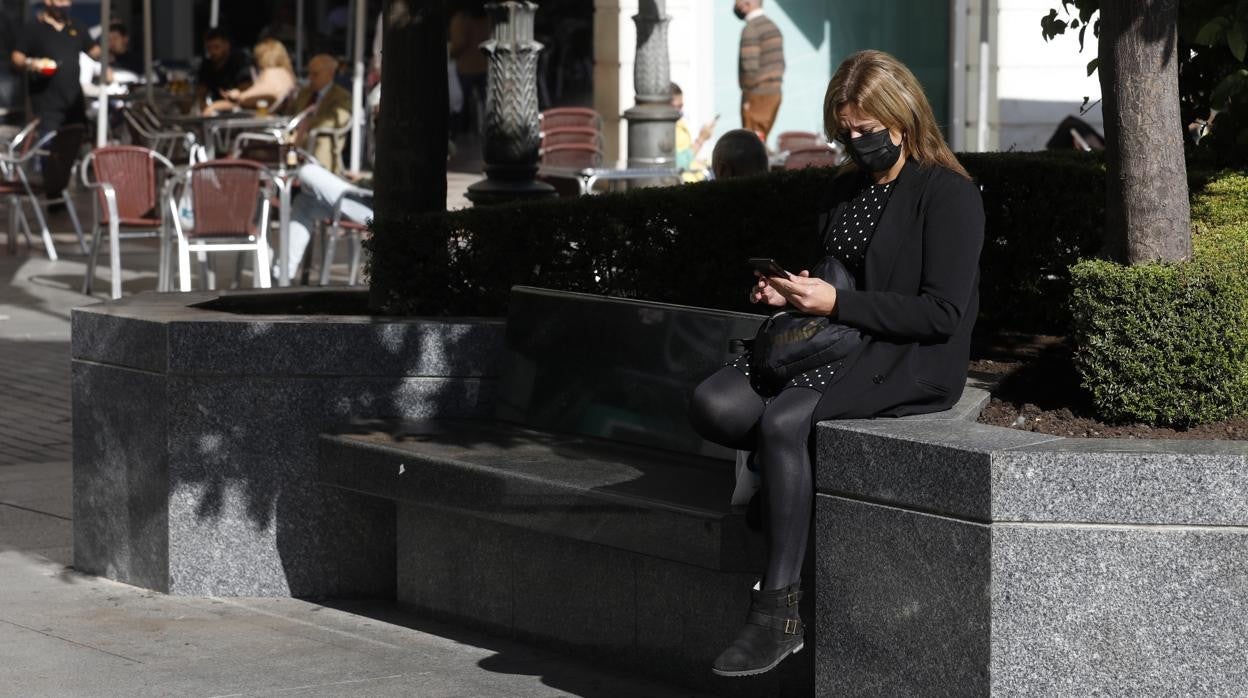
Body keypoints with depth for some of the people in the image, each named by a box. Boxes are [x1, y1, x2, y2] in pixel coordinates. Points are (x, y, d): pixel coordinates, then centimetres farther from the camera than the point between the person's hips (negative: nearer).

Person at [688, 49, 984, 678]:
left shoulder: (950, 195, -8)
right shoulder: (846, 190, 18)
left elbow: (942, 313, -15)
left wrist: (836, 303, -18)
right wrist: (789, 291, 5)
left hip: (915, 361, -8)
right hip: (841, 342, 8)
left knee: (784, 420, -31)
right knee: (713, 406, -18)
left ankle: (779, 612, -27)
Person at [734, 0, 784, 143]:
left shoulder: (751, 29, -15)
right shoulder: (773, 27, 13)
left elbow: (750, 66, -21)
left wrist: (747, 96, -15)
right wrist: (773, 86, 18)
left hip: (757, 94, -9)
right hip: (774, 92, 9)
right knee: (760, 140, 12)